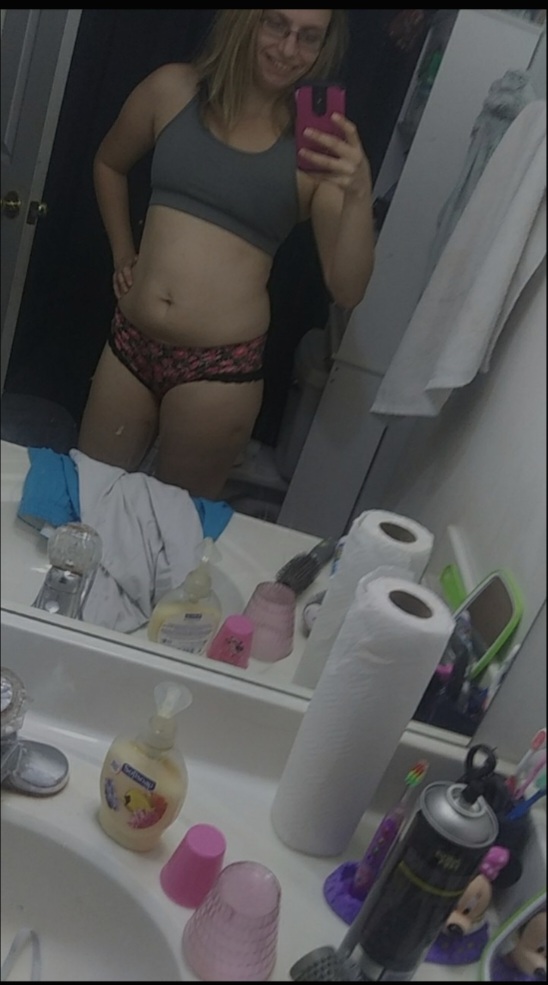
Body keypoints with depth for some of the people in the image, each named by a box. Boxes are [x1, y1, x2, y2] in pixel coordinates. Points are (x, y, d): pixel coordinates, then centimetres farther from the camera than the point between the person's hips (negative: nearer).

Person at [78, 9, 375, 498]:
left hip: (220, 367, -3)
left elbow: (347, 290, -10)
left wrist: (359, 194, -23)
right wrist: (123, 256, 16)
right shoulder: (174, 89, 4)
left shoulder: (317, 143, -4)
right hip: (130, 343, 3)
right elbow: (109, 165, 23)